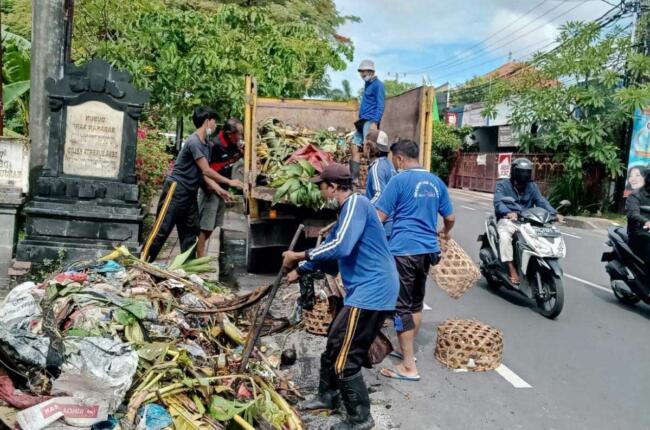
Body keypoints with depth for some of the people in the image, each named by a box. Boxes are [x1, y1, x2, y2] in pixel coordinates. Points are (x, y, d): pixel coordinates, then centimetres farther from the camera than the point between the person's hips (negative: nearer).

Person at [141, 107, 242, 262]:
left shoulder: (205, 144, 12)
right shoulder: (194, 141, -17)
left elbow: (204, 173, 10)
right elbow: (206, 170, -17)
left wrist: (219, 190, 1)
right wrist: (229, 182, -9)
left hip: (190, 192, 10)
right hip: (176, 189, -10)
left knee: (191, 231, 10)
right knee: (162, 228, -7)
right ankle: (143, 261, 0)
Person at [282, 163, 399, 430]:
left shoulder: (356, 203, -16)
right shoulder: (348, 209, 17)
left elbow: (340, 247, -28)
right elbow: (330, 246, 27)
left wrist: (299, 256, -18)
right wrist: (299, 271, 29)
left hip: (371, 292, -11)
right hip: (367, 290, 11)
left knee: (344, 359, -4)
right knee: (335, 344, 22)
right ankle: (327, 396, 39)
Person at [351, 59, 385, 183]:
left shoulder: (378, 85, -7)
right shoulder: (367, 84, 20)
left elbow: (380, 106, -15)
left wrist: (375, 122, -24)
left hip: (370, 121, -9)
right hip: (363, 122, 9)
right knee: (355, 147, 6)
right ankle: (354, 178, 8)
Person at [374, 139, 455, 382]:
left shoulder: (399, 180, -8)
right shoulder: (436, 182, 11)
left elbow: (379, 217, -11)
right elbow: (450, 218, 17)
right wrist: (445, 233, 37)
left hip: (404, 250, -7)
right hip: (428, 249, 7)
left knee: (401, 306, -2)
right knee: (416, 301, 20)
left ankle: (409, 367, 0)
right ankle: (407, 350, 34)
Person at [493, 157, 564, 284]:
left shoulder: (532, 187, 14)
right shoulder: (502, 185, 1)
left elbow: (541, 201, 0)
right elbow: (498, 202, -17)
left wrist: (554, 213, -19)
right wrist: (508, 213, -38)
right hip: (507, 220, -4)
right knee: (505, 237, -35)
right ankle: (512, 270, -31)